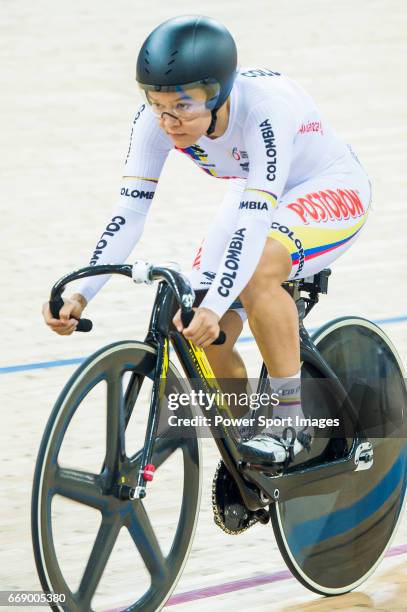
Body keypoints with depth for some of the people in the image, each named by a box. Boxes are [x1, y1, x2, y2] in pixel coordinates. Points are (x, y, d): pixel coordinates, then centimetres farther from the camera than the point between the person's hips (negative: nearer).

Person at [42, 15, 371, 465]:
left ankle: (293, 426, -21)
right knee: (203, 340, -11)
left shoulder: (267, 104, -38)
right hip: (254, 197, 6)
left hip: (331, 191, -6)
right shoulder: (156, 119, -21)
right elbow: (128, 213, -22)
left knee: (257, 270, -36)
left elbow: (256, 222, -45)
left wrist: (214, 306, -56)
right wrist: (80, 295, -35)